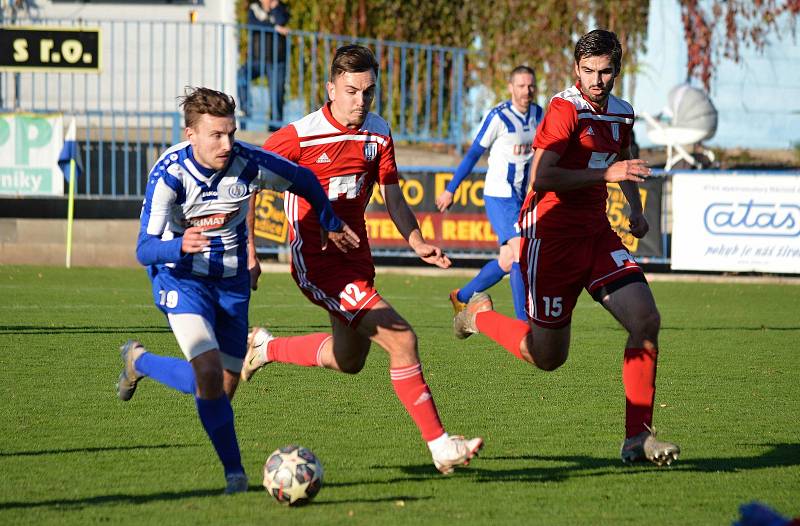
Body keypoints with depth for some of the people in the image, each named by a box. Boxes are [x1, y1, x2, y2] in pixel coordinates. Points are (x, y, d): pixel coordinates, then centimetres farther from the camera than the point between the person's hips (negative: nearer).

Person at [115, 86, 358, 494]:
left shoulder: (249, 163, -18)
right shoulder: (169, 173, -24)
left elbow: (304, 181, 3)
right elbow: (144, 249, -28)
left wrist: (331, 225, 19)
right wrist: (181, 246, -50)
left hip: (232, 280, 4)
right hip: (182, 278, -4)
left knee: (223, 388, 7)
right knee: (210, 373, -24)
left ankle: (139, 361, 32)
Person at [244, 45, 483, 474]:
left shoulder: (378, 134, 2)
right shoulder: (299, 136, -15)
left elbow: (393, 198, 9)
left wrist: (417, 242, -8)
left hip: (355, 257, 8)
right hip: (317, 262, -8)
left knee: (349, 360, 23)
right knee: (401, 339, -19)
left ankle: (267, 348, 44)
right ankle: (439, 446, -13)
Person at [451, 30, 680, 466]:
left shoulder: (621, 114, 11)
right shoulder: (565, 109, -14)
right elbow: (541, 178, -24)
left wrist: (636, 210, 19)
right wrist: (605, 173, -29)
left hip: (596, 233, 7)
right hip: (551, 233, -7)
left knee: (646, 319, -12)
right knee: (548, 358, -2)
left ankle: (638, 438, -5)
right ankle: (481, 315, 29)